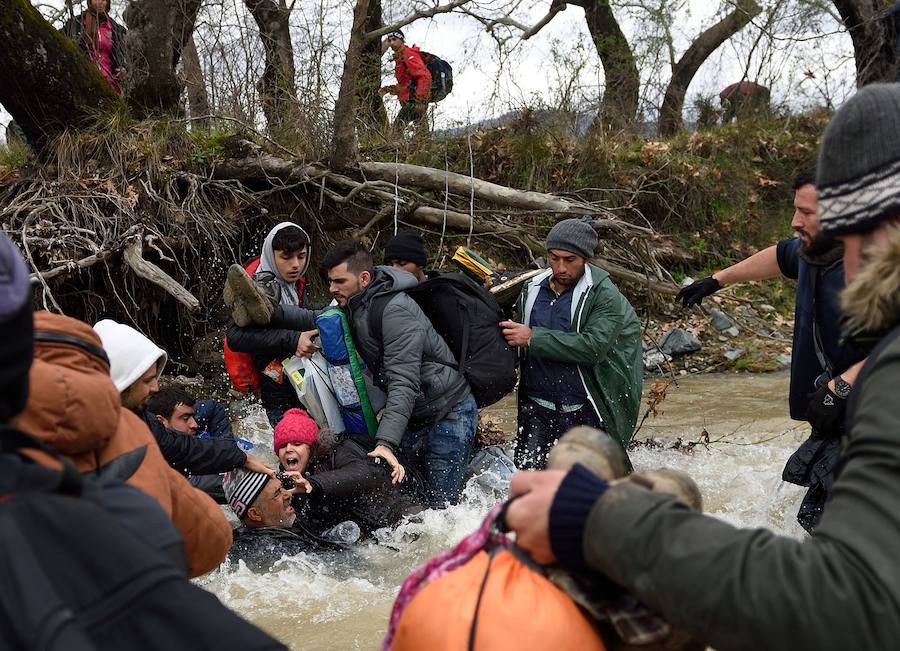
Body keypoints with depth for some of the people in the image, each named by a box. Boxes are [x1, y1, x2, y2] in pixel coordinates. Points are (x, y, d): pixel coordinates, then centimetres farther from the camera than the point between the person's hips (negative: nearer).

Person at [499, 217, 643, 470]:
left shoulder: (605, 296, -10)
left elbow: (594, 346, -24)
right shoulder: (531, 290, 9)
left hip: (586, 413, -4)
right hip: (537, 409, 4)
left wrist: (533, 338, -22)